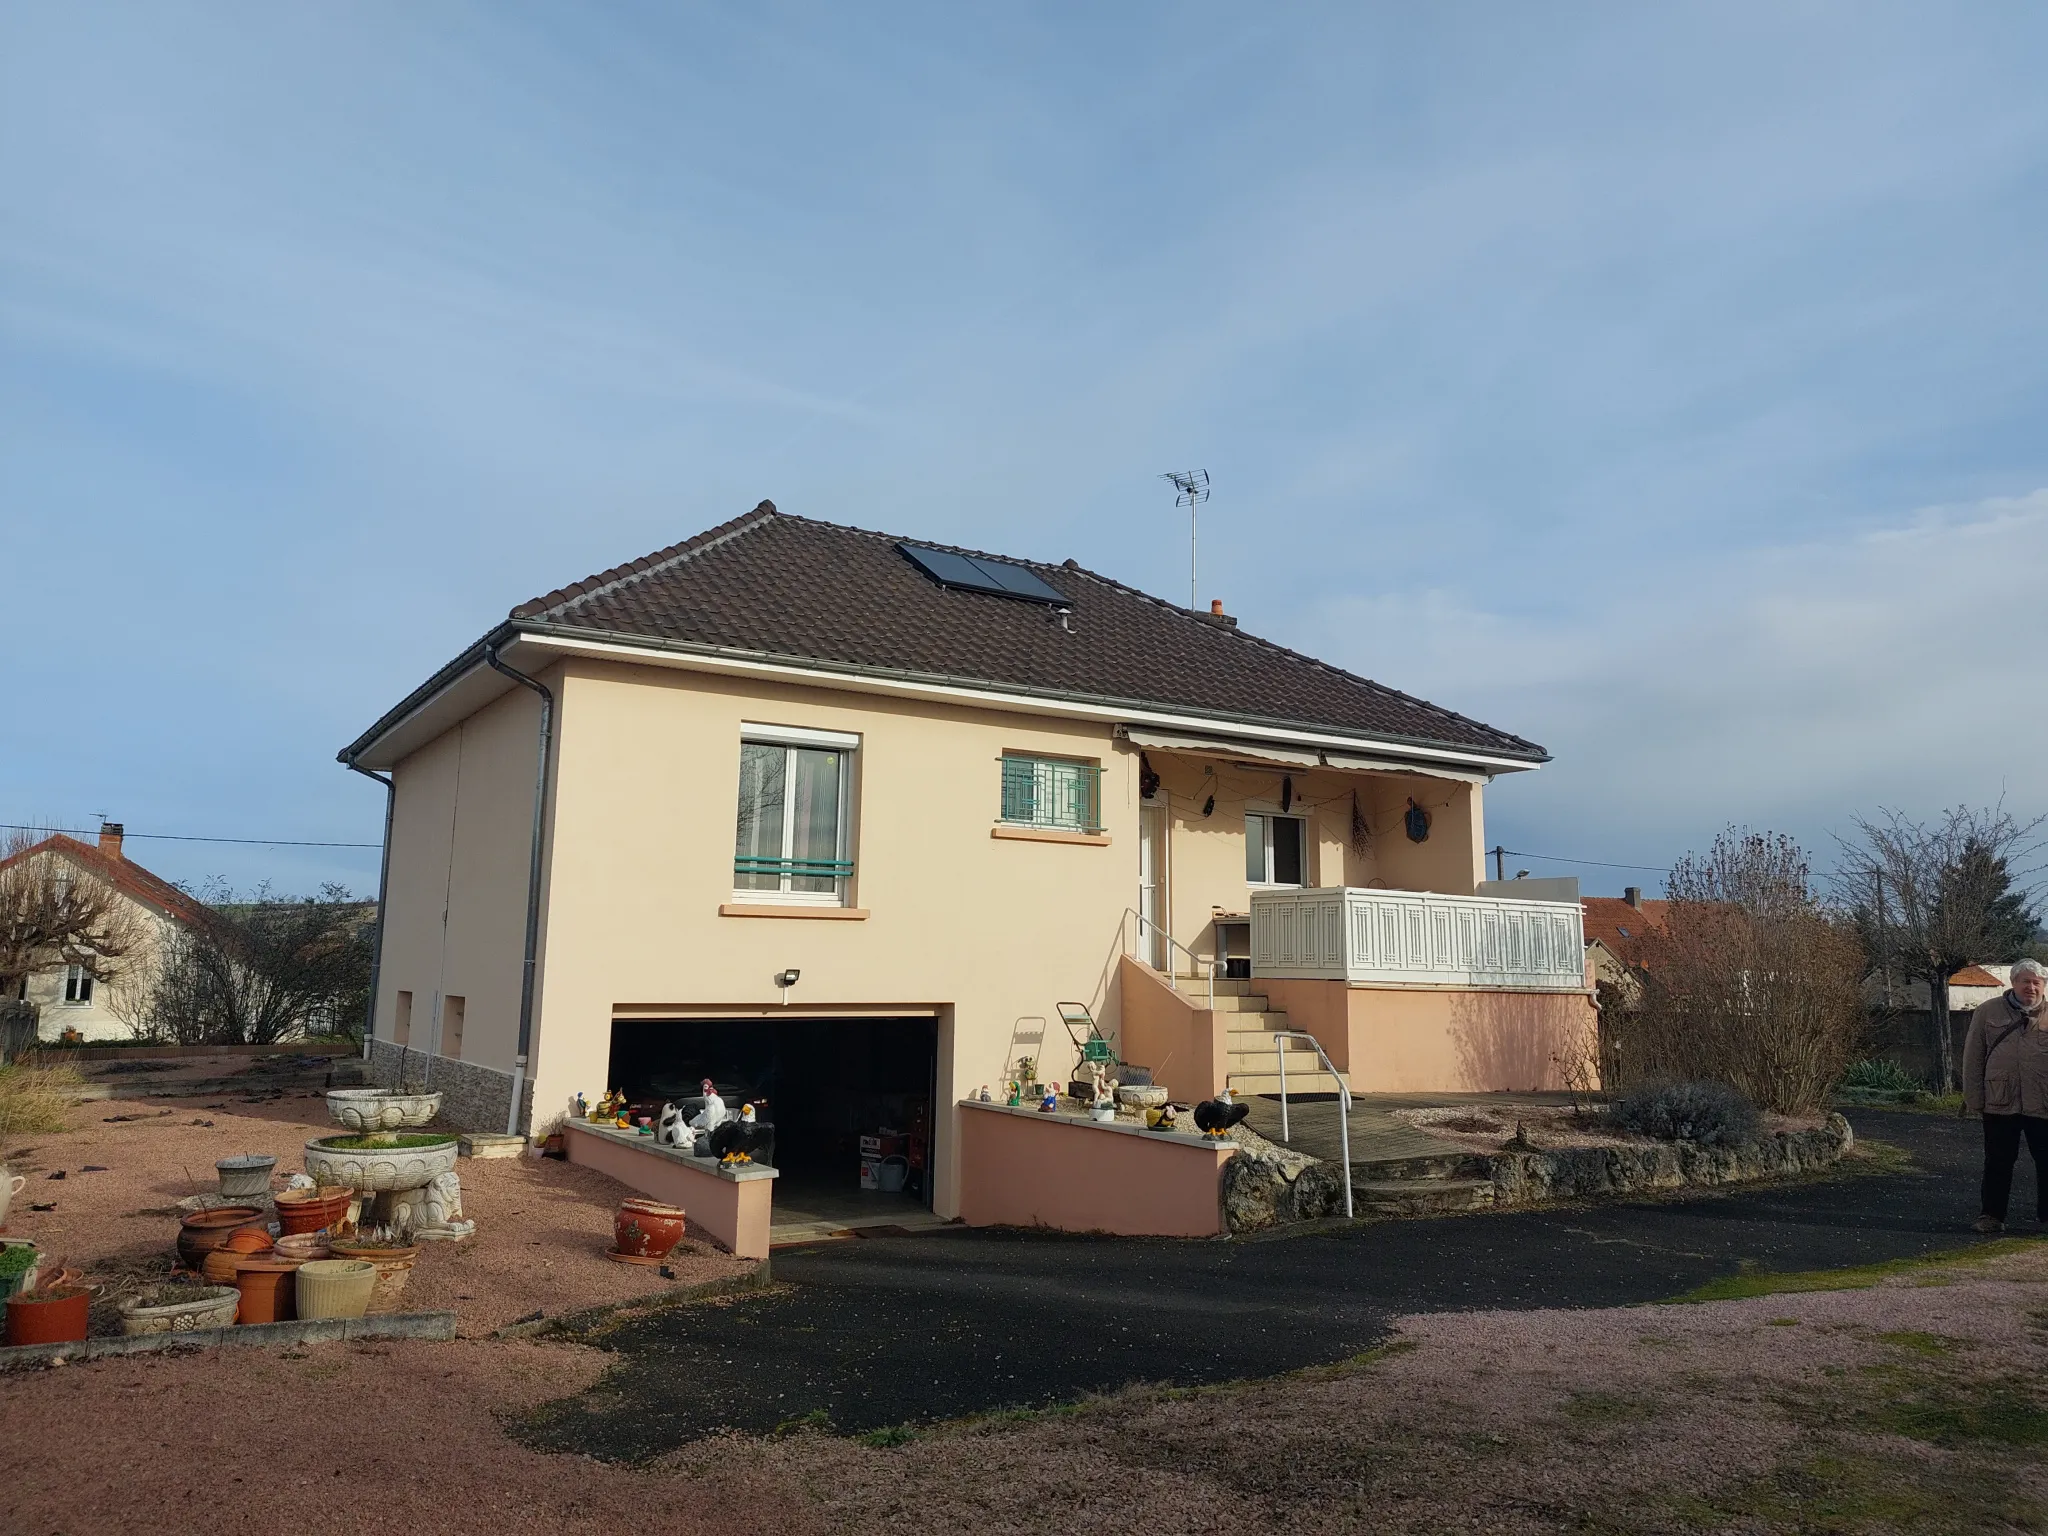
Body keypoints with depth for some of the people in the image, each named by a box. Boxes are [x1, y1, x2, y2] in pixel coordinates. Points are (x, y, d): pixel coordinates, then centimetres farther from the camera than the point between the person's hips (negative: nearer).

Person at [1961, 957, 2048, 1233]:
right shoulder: (1988, 1012, 4)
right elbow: (1973, 1058, 4)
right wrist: (1974, 1099, 0)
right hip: (1999, 1104, 0)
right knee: (1998, 1162, 7)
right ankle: (1992, 1215, 16)